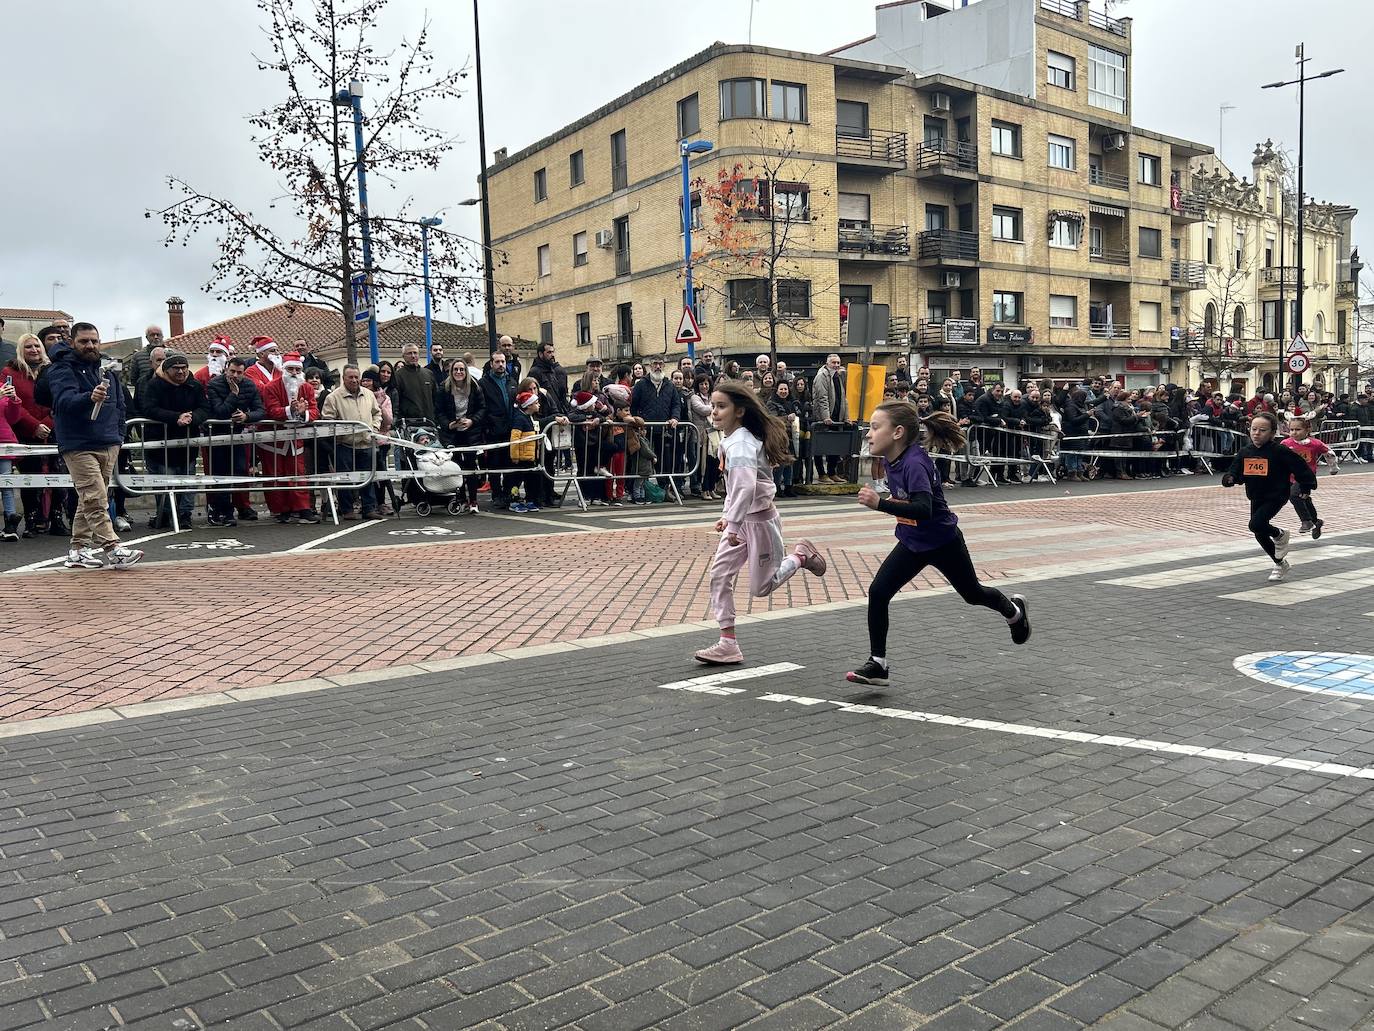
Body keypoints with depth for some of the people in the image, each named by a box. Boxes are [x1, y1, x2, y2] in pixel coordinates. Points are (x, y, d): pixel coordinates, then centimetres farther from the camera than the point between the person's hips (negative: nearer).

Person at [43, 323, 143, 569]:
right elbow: (65, 399, -24)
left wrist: (118, 435, 14)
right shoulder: (62, 369, -6)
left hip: (109, 445, 7)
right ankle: (112, 549, -19)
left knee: (89, 500, 11)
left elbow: (120, 404, 23)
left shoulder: (104, 369, 16)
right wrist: (90, 397, -44)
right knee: (96, 499, -13)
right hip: (79, 446, -7)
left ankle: (78, 550, 18)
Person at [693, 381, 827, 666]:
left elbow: (746, 486, -37)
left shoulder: (740, 444, -23)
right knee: (719, 575, 0)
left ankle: (801, 555, 25)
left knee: (761, 588, 3)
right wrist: (728, 515, 14)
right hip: (742, 519, 9)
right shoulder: (730, 440, 7)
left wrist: (733, 524, -37)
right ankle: (728, 645, 4)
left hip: (759, 520, -9)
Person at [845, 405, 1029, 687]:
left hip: (943, 542, -6)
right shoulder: (890, 460, -8)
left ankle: (1014, 610, 51)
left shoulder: (914, 463, -32)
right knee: (877, 593, -9)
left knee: (973, 594, 18)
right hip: (911, 542, 7)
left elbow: (924, 510, -44)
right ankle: (877, 664, 0)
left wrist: (881, 504, -51)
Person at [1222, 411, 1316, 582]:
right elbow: (1235, 471, 4)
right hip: (1256, 498, 6)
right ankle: (1280, 563, 33)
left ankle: (1280, 535, 9)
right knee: (1260, 534, 11)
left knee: (1256, 524, -25)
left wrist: (1306, 487, -5)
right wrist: (1229, 478, -18)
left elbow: (1300, 467, -10)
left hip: (1276, 497, -6)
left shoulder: (1279, 451, -16)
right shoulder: (1244, 452, -1)